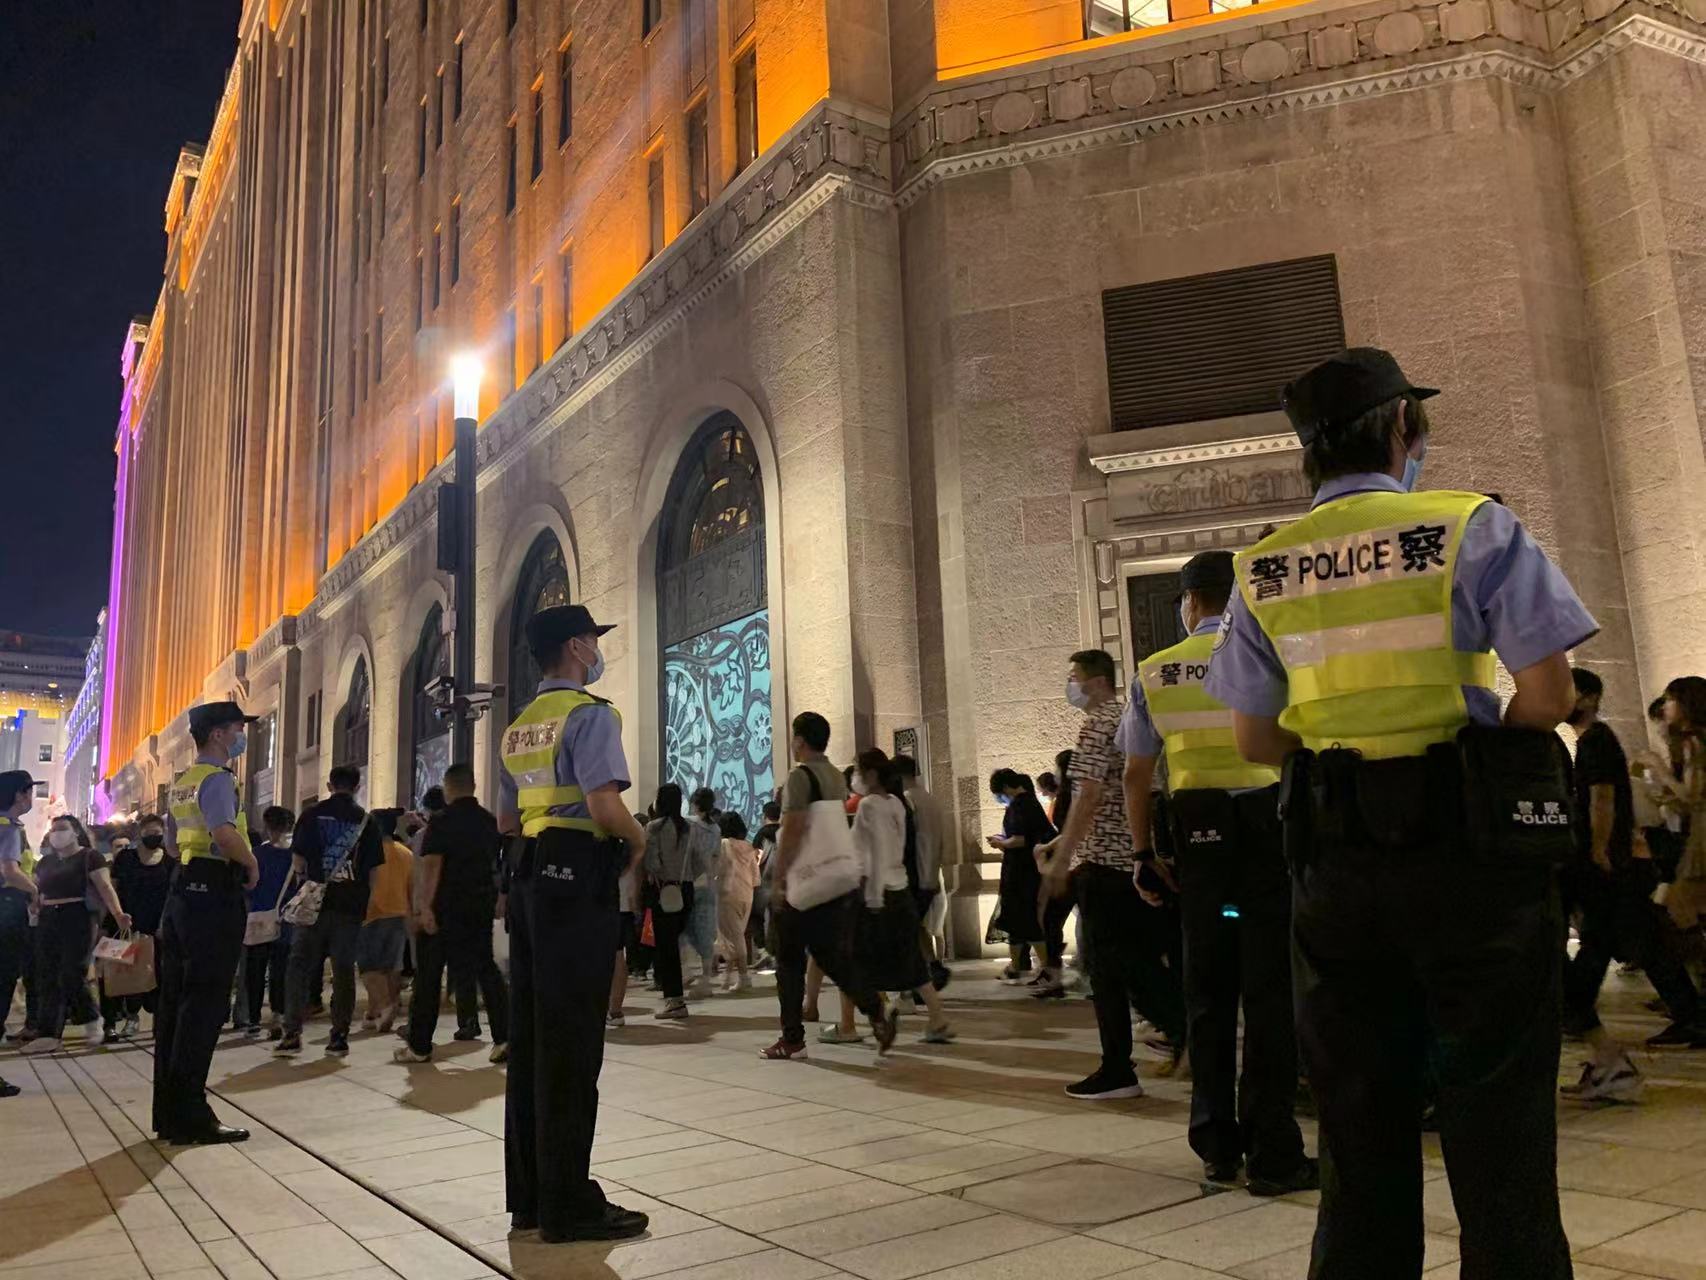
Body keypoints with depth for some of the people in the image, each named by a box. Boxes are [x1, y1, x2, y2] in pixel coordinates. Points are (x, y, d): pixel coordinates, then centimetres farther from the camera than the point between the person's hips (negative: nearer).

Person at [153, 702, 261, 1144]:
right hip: (214, 896, -10)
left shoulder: (182, 782, 18)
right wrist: (252, 863, -13)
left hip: (184, 892, 10)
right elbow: (225, 833, -28)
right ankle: (190, 1115, -4)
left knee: (175, 1000, 11)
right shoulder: (216, 779, -12)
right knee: (206, 1003, -6)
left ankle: (169, 1112, 18)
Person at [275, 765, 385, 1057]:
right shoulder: (367, 820, 1)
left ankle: (292, 1033, 3)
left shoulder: (312, 814, 0)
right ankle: (339, 1036, 9)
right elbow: (375, 871, 0)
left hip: (315, 902, 0)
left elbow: (297, 863, -1)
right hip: (352, 906, 1)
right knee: (344, 970, 7)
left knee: (300, 967, 8)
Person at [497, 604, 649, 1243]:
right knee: (571, 1040, -4)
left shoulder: (519, 727, 18)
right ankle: (567, 1203, 3)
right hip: (578, 879, -9)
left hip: (528, 877, 9)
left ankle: (528, 1193, 21)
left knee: (529, 1034, 12)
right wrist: (638, 840, -4)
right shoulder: (590, 714, -9)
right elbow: (605, 805, -21)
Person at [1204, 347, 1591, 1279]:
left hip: (1333, 861, 4)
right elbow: (1549, 696, -10)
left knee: (1356, 1118, 13)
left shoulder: (1263, 569, 6)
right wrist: (1478, 738, 8)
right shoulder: (1471, 528, -4)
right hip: (1472, 849, -3)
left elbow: (1254, 741, 6)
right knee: (1496, 1109, 7)